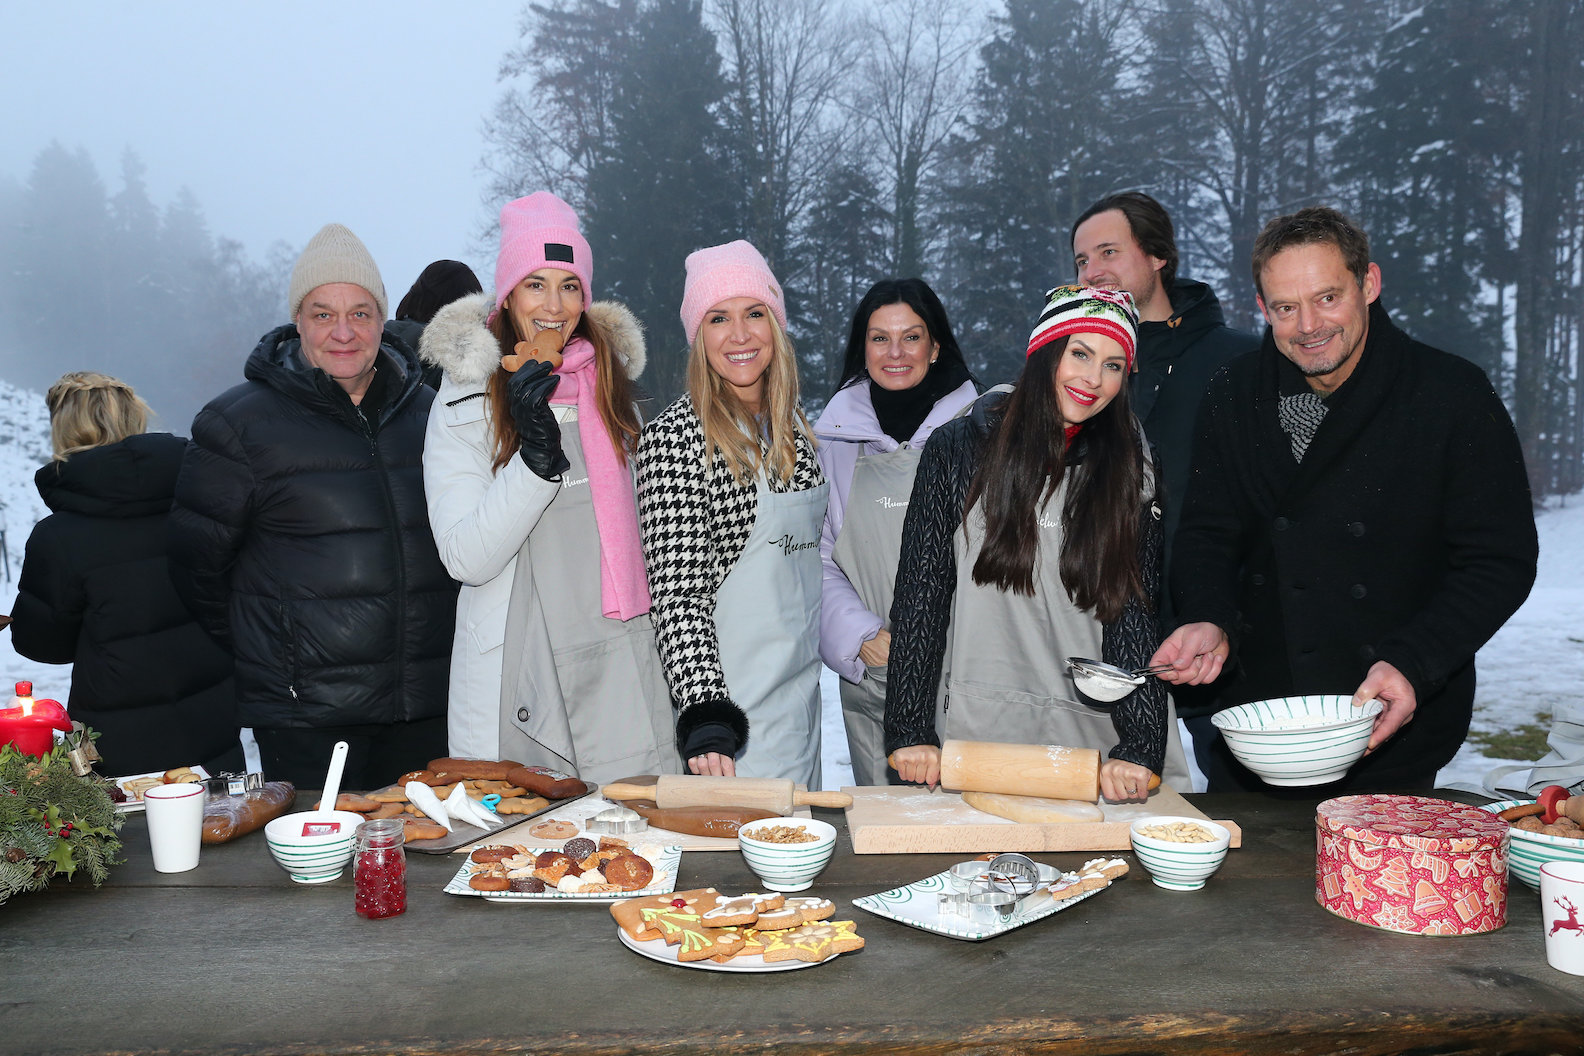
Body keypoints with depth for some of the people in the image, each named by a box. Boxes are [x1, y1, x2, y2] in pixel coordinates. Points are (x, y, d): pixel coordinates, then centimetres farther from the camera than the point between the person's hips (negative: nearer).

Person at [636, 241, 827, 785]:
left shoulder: (792, 424, 8)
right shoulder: (676, 437, -14)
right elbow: (678, 593, -18)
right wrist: (705, 713, -26)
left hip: (803, 693, 7)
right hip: (729, 703, -7)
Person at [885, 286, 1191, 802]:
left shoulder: (1128, 474, 5)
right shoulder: (959, 449, 0)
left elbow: (1136, 616, -1)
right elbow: (919, 594, -2)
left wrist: (1139, 746, -13)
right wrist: (910, 731, -8)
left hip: (1093, 742, 1)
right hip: (976, 734, -1)